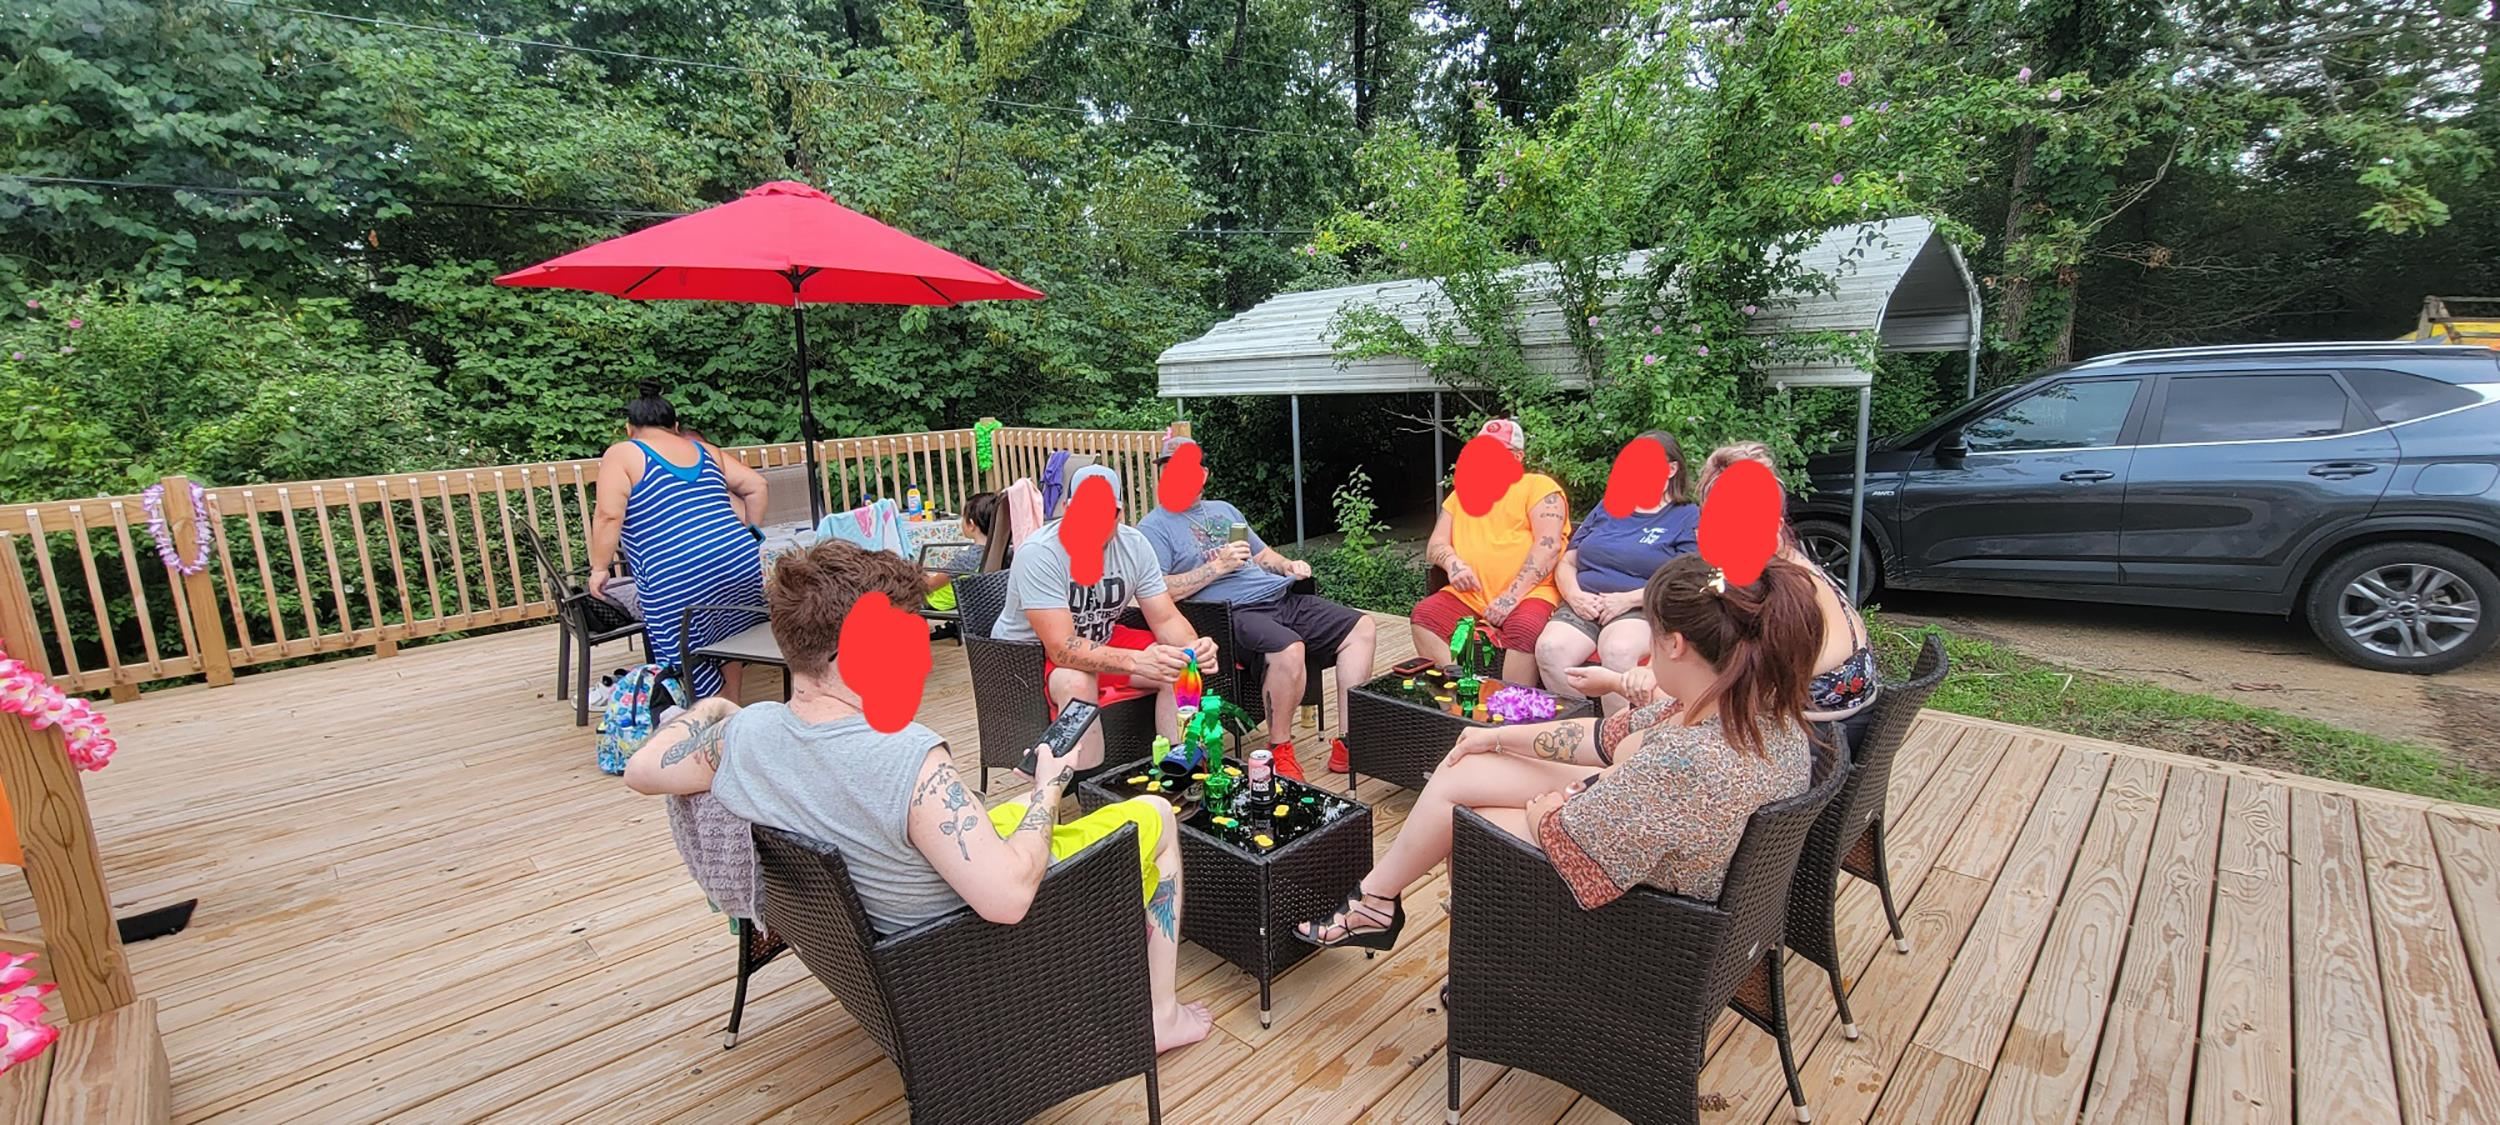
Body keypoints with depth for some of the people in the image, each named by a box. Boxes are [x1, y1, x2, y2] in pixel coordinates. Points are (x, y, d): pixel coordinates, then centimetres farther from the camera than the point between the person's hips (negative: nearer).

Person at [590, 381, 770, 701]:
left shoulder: (621, 455, 6)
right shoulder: (703, 450, 21)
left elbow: (609, 517, -3)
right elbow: (755, 486, 21)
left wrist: (599, 568, 7)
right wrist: (751, 533, 31)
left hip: (676, 581, -5)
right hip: (740, 561, 6)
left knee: (689, 666, 6)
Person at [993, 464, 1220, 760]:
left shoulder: (1135, 544, -10)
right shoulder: (1039, 554, -28)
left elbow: (1166, 619, -9)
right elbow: (1062, 649, -34)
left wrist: (1191, 646, -33)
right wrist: (1137, 661, -48)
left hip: (1101, 641, 6)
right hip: (1029, 652, -5)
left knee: (1177, 668, -14)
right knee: (1078, 683, -37)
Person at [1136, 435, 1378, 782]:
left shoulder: (1224, 509, 26)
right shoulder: (1154, 528, 3)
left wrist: (1289, 565, 9)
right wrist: (1217, 566, -12)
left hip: (1281, 597, 8)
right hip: (1233, 613, -8)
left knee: (1361, 627, -4)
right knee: (1288, 648, -36)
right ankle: (1279, 750, -13)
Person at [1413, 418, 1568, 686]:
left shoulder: (1539, 487, 6)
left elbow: (1548, 546, -9)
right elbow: (1435, 546, 15)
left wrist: (1511, 596, -19)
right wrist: (1452, 562, -11)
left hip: (1528, 594, -5)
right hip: (1468, 595, 5)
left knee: (1525, 627, -36)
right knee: (1424, 615, -20)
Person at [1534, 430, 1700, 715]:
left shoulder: (1688, 517, 10)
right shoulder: (1607, 508, 24)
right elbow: (1566, 563, 20)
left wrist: (1628, 599, -13)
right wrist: (1575, 595, -2)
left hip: (1642, 610, -3)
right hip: (1583, 605, 4)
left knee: (1617, 651, -39)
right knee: (1550, 648, -30)